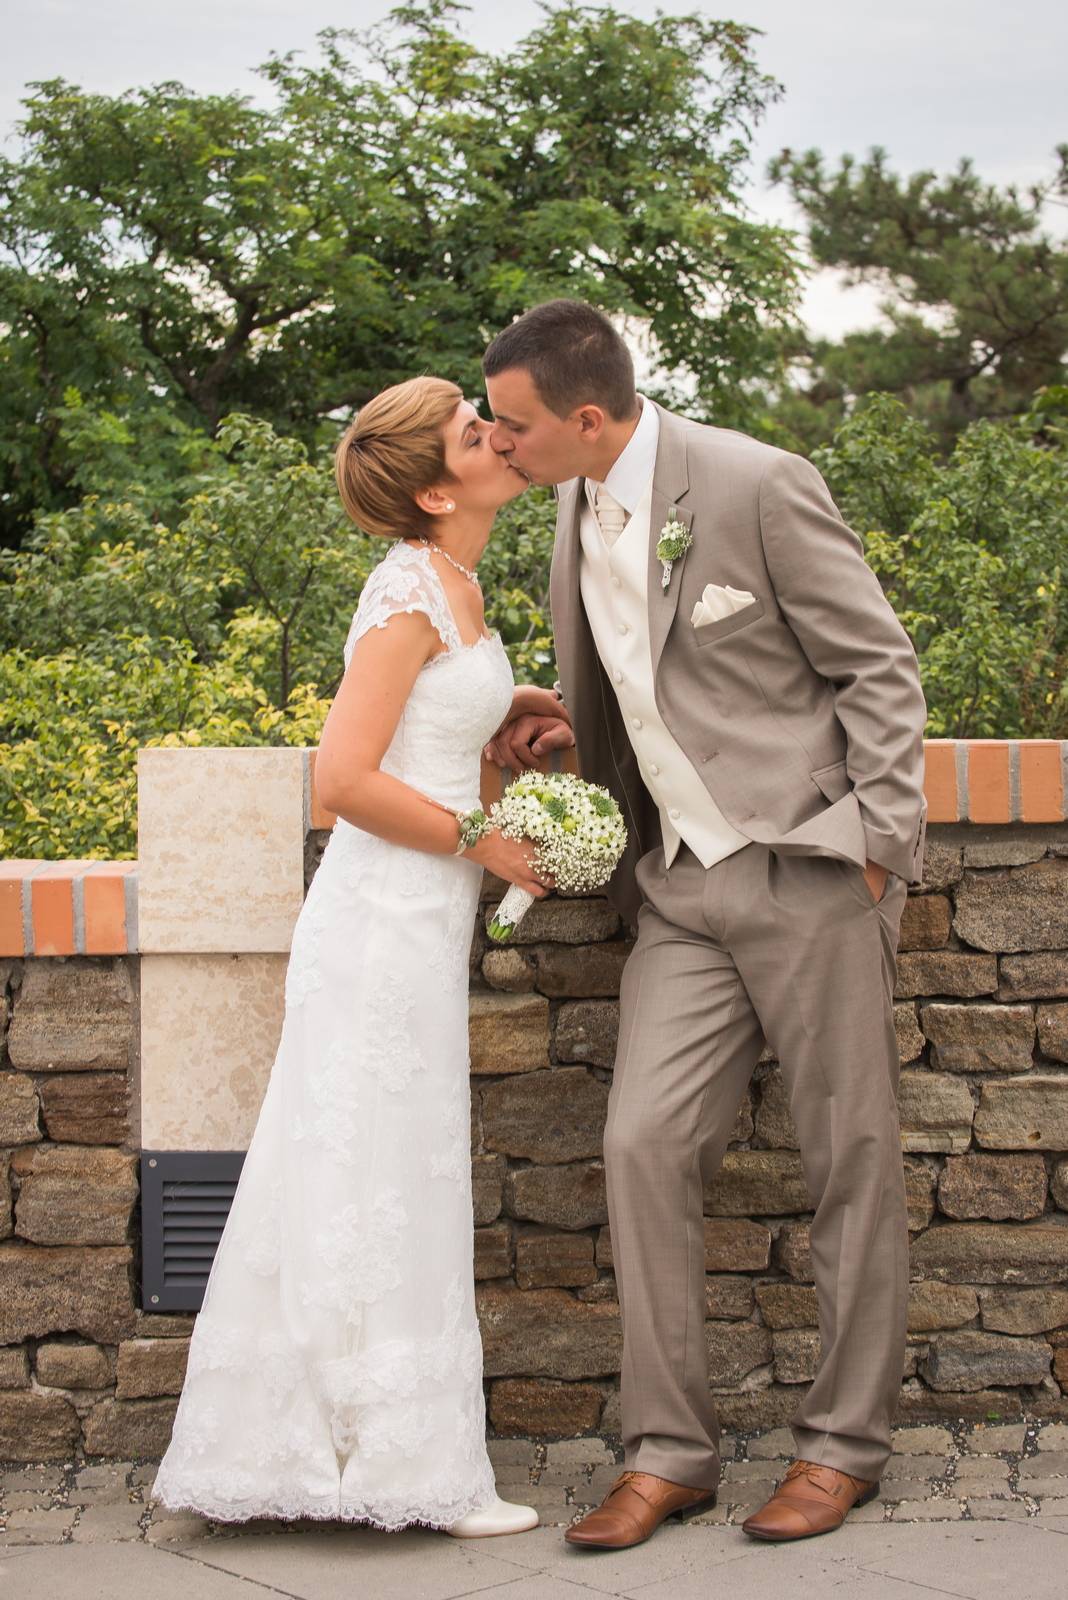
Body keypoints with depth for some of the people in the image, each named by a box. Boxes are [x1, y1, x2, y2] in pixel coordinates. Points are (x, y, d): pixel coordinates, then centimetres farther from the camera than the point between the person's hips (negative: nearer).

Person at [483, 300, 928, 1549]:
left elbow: (878, 665, -9)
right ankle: (668, 1450, 9)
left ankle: (844, 1444, 17)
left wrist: (877, 845, -12)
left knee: (850, 1159, 3)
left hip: (808, 870, -6)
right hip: (685, 885, 7)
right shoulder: (579, 512, 9)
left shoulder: (757, 487, -14)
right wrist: (570, 728, 4)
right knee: (645, 1145, -1)